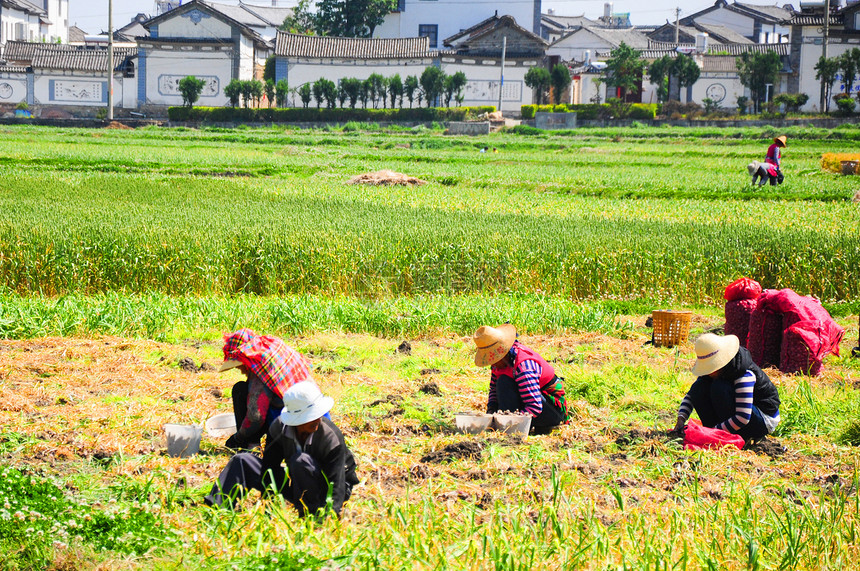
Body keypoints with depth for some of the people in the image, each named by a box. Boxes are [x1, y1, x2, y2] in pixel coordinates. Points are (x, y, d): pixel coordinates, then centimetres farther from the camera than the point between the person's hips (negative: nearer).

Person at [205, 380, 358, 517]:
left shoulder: (332, 439, -28)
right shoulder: (279, 427, -15)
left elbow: (336, 486, -31)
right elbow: (269, 466, -9)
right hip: (296, 484, 5)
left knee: (301, 461, -36)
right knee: (242, 461, -2)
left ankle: (309, 515, -26)